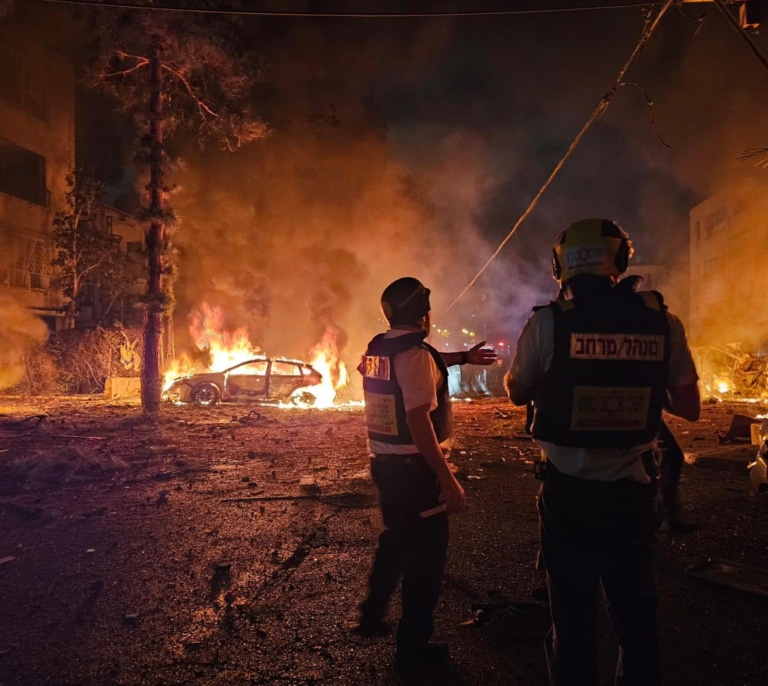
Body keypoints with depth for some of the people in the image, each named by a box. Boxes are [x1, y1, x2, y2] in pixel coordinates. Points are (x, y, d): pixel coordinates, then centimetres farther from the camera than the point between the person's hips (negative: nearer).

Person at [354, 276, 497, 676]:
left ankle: (372, 614, 39)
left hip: (384, 463, 8)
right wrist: (448, 479, -24)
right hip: (415, 468, -8)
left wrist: (463, 357, 31)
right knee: (425, 554, 7)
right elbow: (420, 423, -26)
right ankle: (412, 649, 20)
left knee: (397, 539, 28)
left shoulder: (377, 349, 6)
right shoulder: (416, 354, -20)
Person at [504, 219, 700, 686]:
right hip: (634, 489, 2)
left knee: (574, 614, 14)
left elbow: (517, 393, 2)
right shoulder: (662, 322, -6)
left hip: (569, 489, -2)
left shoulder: (548, 322, -12)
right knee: (637, 613, 21)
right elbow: (690, 408, 2)